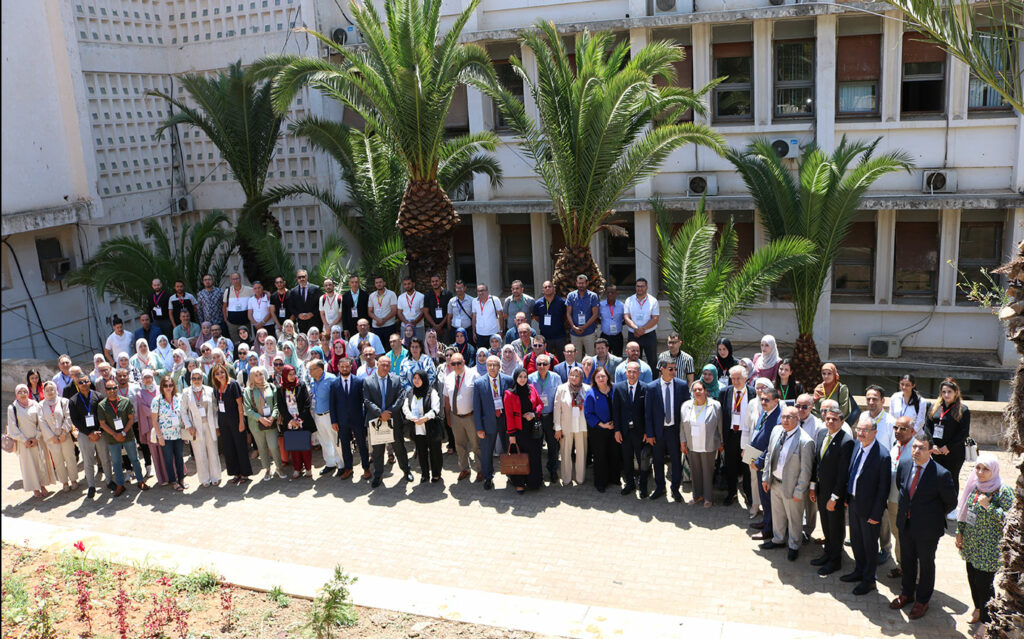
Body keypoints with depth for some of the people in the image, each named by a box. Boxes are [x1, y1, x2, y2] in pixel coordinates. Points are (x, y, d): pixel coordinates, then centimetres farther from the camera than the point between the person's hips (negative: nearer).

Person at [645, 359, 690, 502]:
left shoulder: (682, 385, -4)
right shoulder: (651, 387, -7)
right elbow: (648, 412, -3)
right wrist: (649, 433, -5)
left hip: (675, 429, 0)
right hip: (658, 430, 0)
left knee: (676, 460, 7)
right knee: (658, 460, 13)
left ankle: (675, 489, 25)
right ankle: (660, 488, 31)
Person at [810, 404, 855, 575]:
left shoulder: (846, 442, -22)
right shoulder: (819, 434, 1)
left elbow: (843, 472, -20)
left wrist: (834, 497, -17)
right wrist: (813, 486, 9)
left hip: (836, 492, -6)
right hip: (821, 489, 7)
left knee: (836, 527, 10)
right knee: (825, 525, 21)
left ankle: (835, 560, 27)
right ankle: (828, 553, 39)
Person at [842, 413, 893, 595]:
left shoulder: (882, 456, -23)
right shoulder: (857, 448, 0)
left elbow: (883, 488, -19)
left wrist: (876, 514, -17)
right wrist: (847, 497, 12)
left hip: (869, 508, -7)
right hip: (854, 503, 7)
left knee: (869, 545, 11)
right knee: (856, 541, 22)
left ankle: (869, 580, 27)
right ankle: (859, 571, 41)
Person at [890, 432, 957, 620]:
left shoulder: (941, 475, -24)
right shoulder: (904, 465, -8)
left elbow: (951, 503, -9)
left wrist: (932, 515, 0)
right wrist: (907, 510, 9)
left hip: (927, 528, -5)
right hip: (905, 525, 5)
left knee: (926, 564, 16)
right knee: (907, 561, 22)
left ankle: (922, 601, 35)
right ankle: (907, 593, 44)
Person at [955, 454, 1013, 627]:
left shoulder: (1003, 491, -17)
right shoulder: (974, 486, 2)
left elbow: (1008, 520, -18)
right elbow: (963, 511, 13)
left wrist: (989, 506, -26)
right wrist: (959, 532, 11)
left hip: (988, 548, -6)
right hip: (970, 544, 6)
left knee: (984, 583, 1)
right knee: (972, 578, 18)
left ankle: (987, 621, 18)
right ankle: (978, 608, 41)